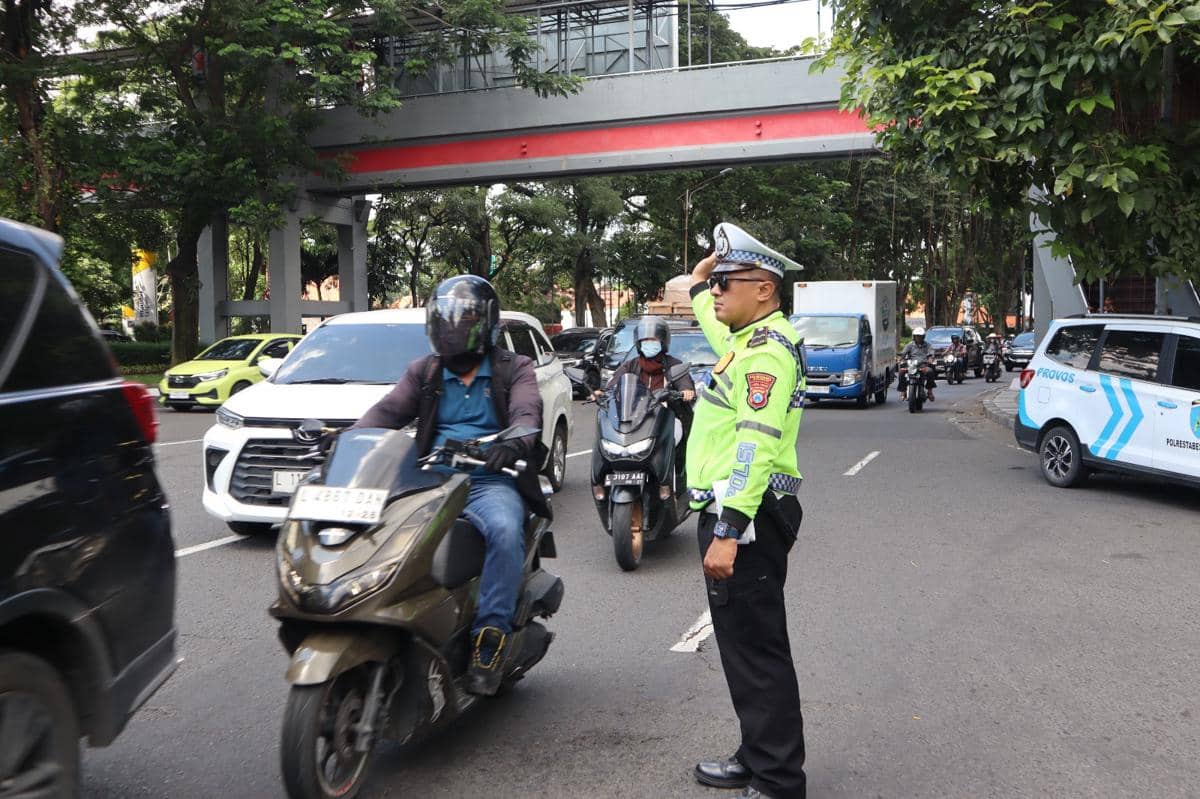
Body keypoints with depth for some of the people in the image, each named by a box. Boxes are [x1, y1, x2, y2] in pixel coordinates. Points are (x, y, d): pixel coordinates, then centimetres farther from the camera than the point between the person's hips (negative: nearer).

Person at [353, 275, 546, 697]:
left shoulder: (514, 369, 10)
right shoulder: (424, 372, 20)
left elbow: (526, 413, -9)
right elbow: (388, 410, 5)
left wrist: (515, 442, -34)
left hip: (490, 482, -3)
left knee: (505, 530, -36)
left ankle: (489, 638, -29)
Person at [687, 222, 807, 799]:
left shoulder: (767, 349, -16)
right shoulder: (749, 339, 16)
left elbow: (756, 445, -26)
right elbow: (716, 321, 42)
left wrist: (728, 531, -30)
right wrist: (700, 284, 27)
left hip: (746, 520, -11)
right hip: (733, 515, 11)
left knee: (756, 650, -5)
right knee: (742, 644, 18)